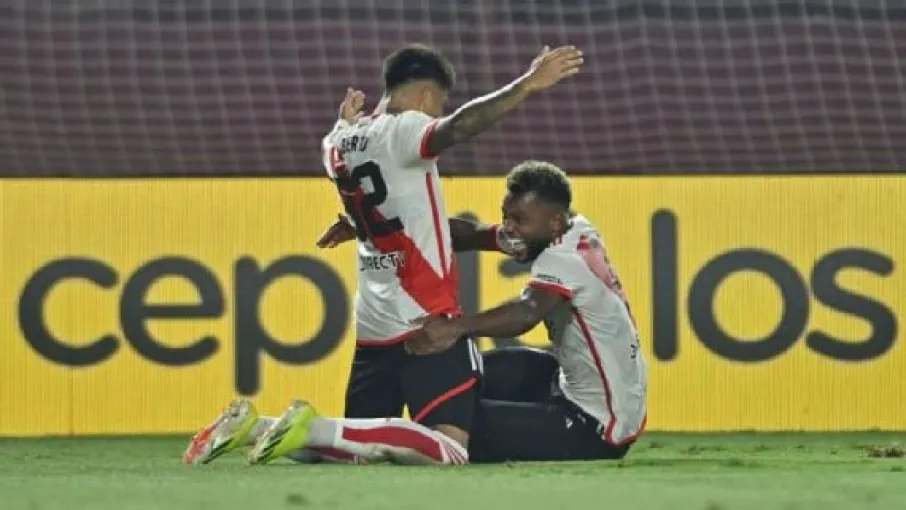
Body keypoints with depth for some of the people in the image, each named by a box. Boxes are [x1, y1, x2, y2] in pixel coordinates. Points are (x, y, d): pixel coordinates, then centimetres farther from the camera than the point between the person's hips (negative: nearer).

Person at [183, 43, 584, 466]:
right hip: (427, 321, -8)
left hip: (373, 326, 8)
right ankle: (315, 429, -22)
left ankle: (252, 427, 0)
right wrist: (527, 85, -34)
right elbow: (456, 128, -30)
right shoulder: (401, 131, -9)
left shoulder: (341, 144, 12)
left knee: (354, 448, 20)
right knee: (450, 451, -15)